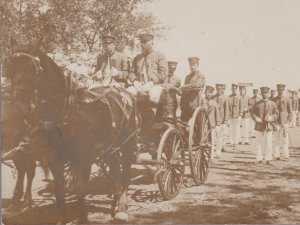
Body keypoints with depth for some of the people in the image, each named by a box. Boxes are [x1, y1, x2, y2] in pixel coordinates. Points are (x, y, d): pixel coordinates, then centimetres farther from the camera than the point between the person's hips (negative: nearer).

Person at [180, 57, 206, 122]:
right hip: (185, 106, 6)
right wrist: (181, 105, 11)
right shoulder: (187, 77, 21)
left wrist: (183, 87, -8)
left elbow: (196, 85, -17)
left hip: (195, 106, -6)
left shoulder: (201, 76, 2)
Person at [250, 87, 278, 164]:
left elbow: (276, 113, 8)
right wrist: (256, 118, -8)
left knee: (268, 142, 1)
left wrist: (271, 118, -10)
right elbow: (252, 112, 8)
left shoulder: (272, 104, 5)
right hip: (260, 126, 0)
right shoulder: (257, 104, 4)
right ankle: (259, 159, 8)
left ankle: (268, 159, 9)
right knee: (260, 142, 3)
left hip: (268, 125, 0)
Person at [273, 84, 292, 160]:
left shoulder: (287, 100, 1)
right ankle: (277, 155, 9)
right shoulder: (274, 100, 7)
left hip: (284, 122, -2)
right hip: (276, 122, 2)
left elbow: (290, 112, 2)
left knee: (285, 139, -2)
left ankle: (286, 156, 5)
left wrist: (288, 122, -5)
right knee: (277, 139, 4)